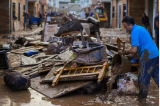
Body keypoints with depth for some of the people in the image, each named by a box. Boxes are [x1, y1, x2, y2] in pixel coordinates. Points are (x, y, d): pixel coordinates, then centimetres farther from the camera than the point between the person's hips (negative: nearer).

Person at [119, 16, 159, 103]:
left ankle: (142, 98, 15)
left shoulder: (134, 32, -13)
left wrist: (123, 52, -5)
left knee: (143, 78, 4)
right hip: (156, 54, 9)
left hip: (148, 56, -9)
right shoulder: (140, 28, 17)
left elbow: (134, 50, -19)